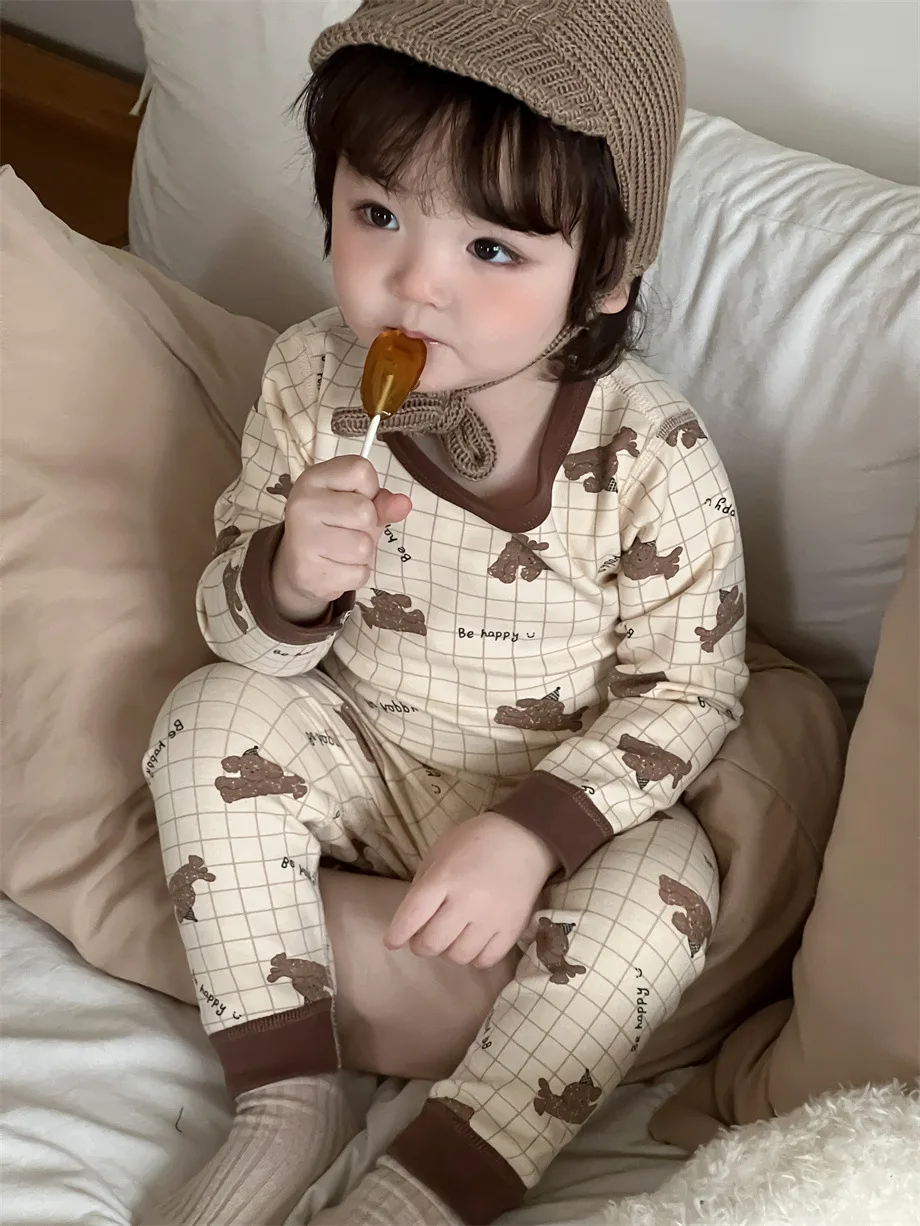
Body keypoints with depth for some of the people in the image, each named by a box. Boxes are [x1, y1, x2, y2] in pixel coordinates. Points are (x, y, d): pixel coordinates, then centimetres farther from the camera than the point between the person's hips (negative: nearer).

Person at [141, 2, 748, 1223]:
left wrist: (531, 832, -27)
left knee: (658, 890, -28)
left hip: (561, 794, -3)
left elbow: (686, 690, -14)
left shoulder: (654, 461, -25)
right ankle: (288, 1099, -10)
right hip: (360, 751, 3)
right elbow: (235, 626, -7)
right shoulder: (311, 378, -16)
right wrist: (286, 582, -32)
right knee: (211, 720, -18)